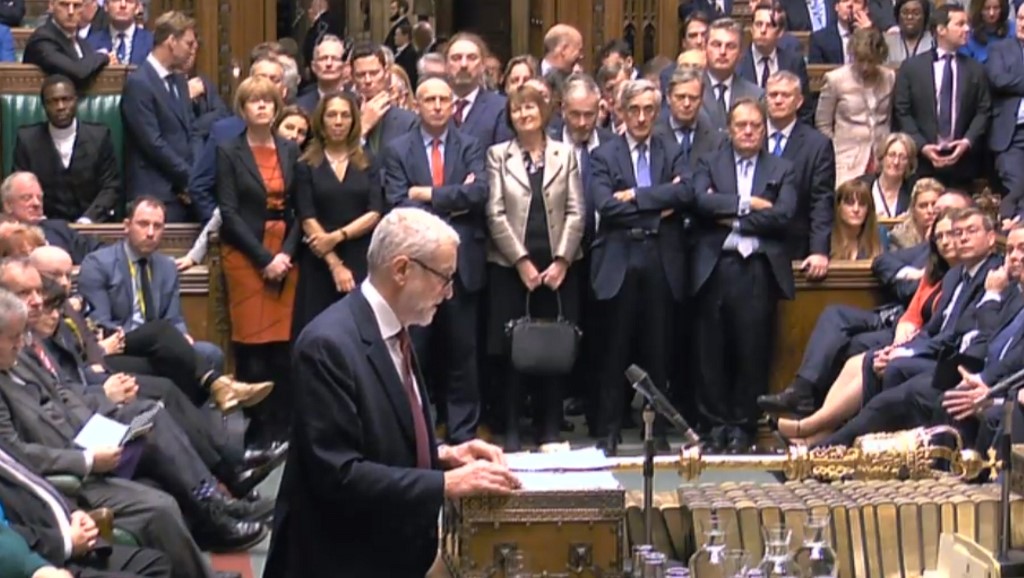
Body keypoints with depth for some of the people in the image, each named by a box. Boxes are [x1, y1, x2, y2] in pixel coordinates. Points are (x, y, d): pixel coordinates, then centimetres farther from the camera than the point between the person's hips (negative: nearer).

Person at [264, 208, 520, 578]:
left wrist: (443, 454, 0)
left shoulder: (393, 331, 7)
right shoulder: (329, 345, -21)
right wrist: (448, 484, -23)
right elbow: (338, 475, -25)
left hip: (394, 547, 9)